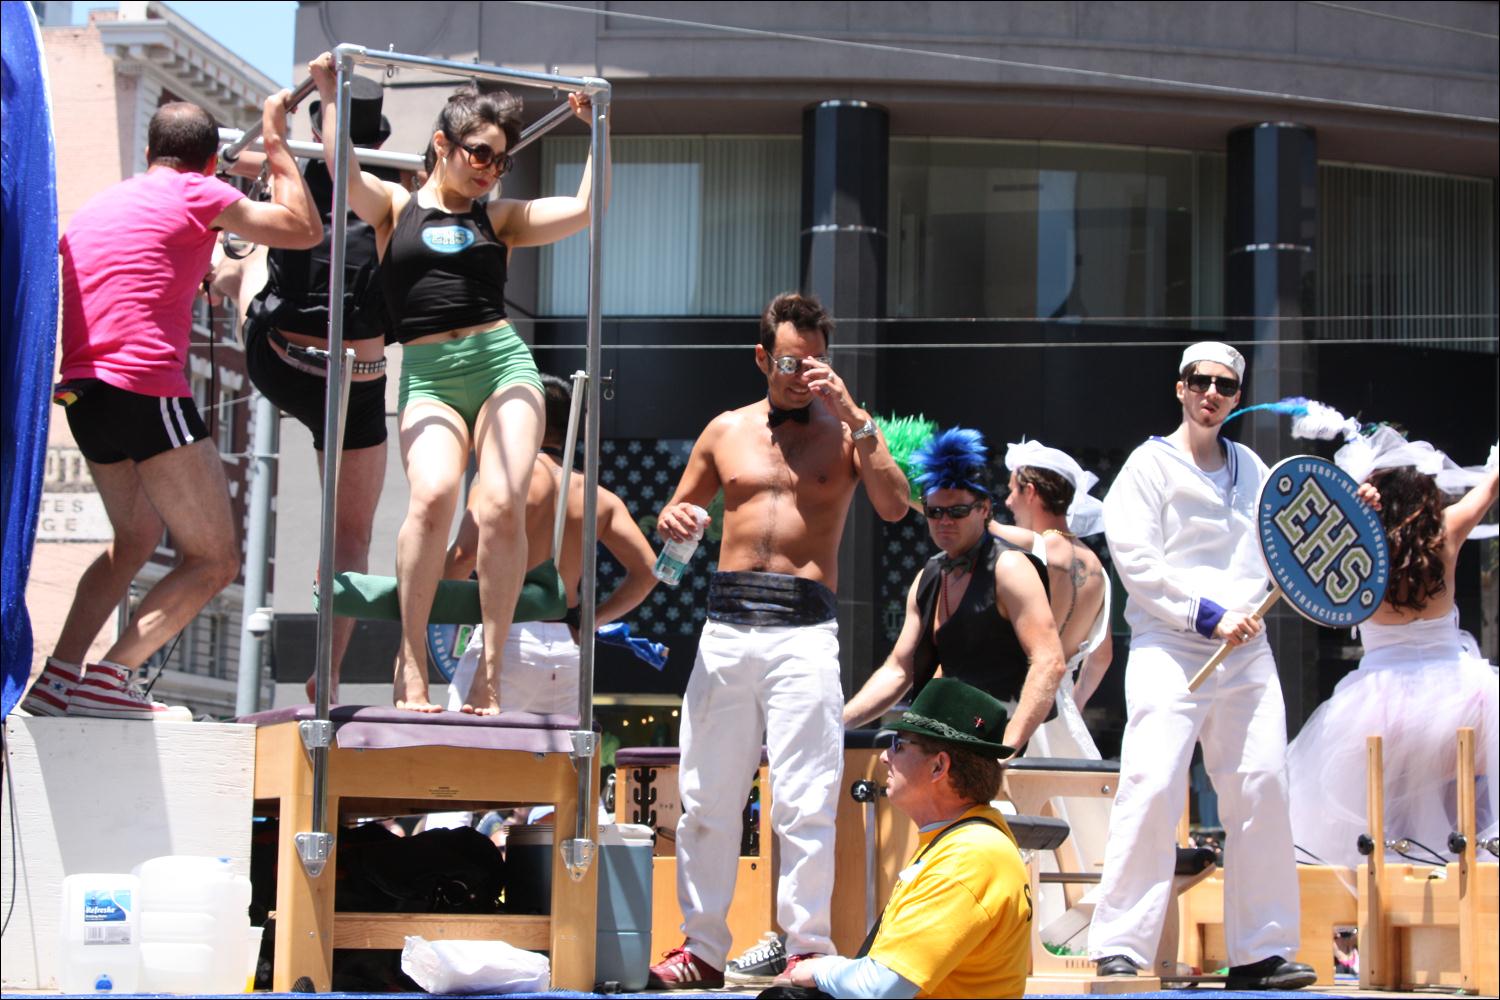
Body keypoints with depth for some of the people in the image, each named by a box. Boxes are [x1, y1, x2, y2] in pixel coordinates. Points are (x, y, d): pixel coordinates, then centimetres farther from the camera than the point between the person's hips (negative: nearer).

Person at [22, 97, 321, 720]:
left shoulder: (94, 207, 21)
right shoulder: (197, 195, 1)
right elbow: (304, 230, 9)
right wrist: (276, 142, 18)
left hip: (82, 393, 8)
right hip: (148, 392, -8)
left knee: (139, 534, 28)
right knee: (215, 562, 1)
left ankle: (59, 677, 18)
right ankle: (111, 678, -14)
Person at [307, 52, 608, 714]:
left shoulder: (499, 217, 20)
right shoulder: (393, 208, 15)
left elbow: (584, 210, 10)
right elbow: (344, 173, -4)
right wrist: (330, 96, -2)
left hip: (503, 364, 2)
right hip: (428, 377, -2)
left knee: (501, 507, -20)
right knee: (434, 493, -29)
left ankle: (490, 671, -12)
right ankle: (411, 660, -19)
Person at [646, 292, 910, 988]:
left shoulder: (844, 431, 9)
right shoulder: (725, 431, 16)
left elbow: (894, 507, -7)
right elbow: (677, 510, 24)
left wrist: (855, 417, -13)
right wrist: (673, 521, -1)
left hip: (804, 629, -3)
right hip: (726, 624, 3)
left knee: (805, 804, -8)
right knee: (705, 797, 2)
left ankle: (808, 949, -2)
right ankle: (703, 947, 10)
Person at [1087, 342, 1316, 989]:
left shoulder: (1252, 469, 19)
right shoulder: (1151, 464, 4)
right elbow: (1136, 561, -6)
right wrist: (1207, 615, -12)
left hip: (1246, 651, 5)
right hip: (1169, 648, -5)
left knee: (1262, 790, -1)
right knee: (1152, 787, -15)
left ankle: (1260, 952, 6)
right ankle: (1120, 948, -12)